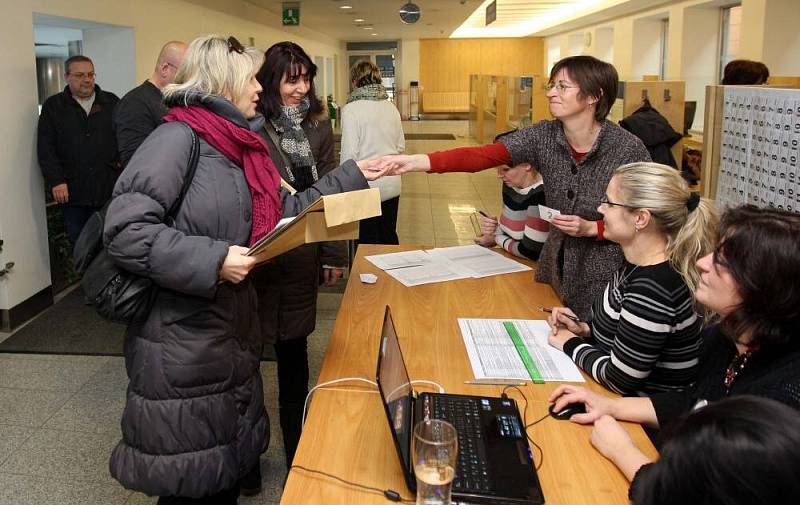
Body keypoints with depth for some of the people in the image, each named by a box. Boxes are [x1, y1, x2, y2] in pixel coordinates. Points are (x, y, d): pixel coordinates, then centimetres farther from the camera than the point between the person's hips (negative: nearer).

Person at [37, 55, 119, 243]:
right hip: (73, 192, 0)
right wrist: (55, 181, -8)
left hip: (111, 189, 0)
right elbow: (45, 147, 1)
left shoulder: (112, 102, 9)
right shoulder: (53, 106, 7)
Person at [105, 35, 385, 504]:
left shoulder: (240, 144, 10)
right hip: (181, 335, -8)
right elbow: (125, 228, -23)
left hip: (232, 323, 8)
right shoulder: (178, 137, -16)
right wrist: (212, 260, -27)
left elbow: (287, 212, 15)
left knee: (229, 456, 21)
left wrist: (352, 176, 14)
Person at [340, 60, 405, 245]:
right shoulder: (391, 107, 3)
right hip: (392, 184, 6)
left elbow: (349, 153, -15)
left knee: (369, 242, 5)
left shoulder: (351, 109, -14)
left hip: (366, 187, -6)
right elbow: (401, 146, 10)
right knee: (389, 236, 18)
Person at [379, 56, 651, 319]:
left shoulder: (628, 149, -17)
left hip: (605, 278, -4)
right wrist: (415, 161, -32)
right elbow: (481, 156, -20)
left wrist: (590, 228, -23)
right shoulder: (543, 136, -8)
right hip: (556, 267, 4)